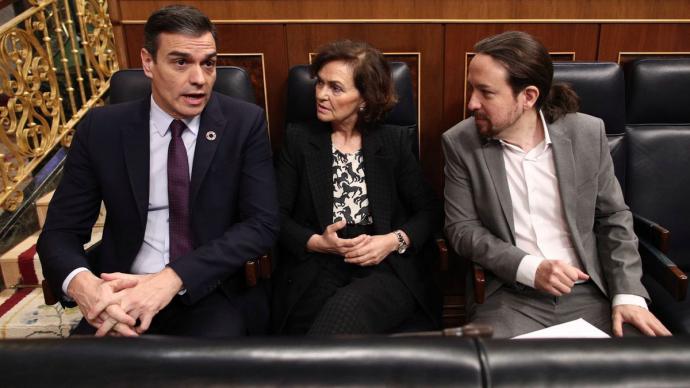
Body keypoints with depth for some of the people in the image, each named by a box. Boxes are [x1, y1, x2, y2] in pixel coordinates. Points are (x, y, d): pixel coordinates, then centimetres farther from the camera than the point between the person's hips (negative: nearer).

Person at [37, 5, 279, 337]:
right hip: (124, 292, 2)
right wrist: (81, 283, -22)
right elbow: (59, 231, 1)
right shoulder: (101, 128, -1)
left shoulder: (245, 122, -5)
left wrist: (172, 278, -23)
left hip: (213, 293, -1)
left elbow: (262, 223, -11)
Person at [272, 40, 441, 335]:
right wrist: (316, 242, -12)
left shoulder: (394, 141, 11)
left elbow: (429, 210, 7)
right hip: (315, 273, 0)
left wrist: (394, 241, -11)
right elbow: (277, 216, 5)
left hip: (387, 268, 0)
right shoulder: (298, 139, 10)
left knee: (349, 308, -33)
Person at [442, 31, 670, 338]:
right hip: (510, 298, -1)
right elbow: (461, 228, -4)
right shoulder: (460, 143, -6)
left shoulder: (586, 133, -2)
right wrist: (530, 269, -15)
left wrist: (628, 294, -5)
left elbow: (613, 218, 6)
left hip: (590, 293, 2)